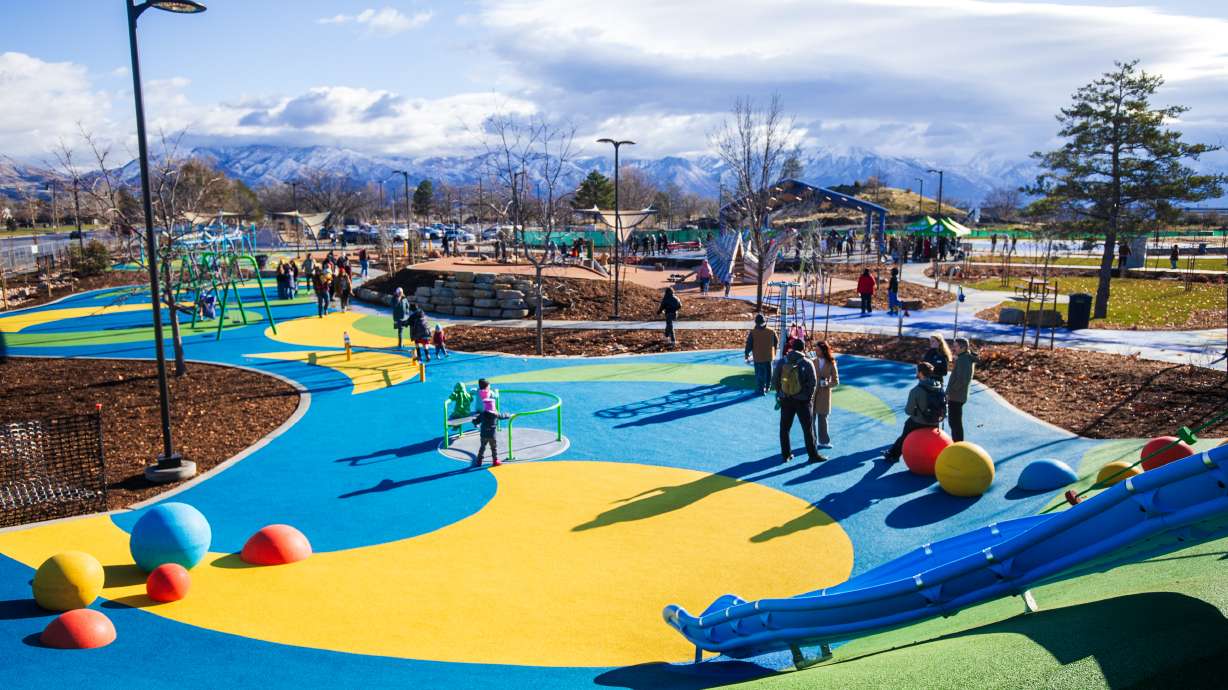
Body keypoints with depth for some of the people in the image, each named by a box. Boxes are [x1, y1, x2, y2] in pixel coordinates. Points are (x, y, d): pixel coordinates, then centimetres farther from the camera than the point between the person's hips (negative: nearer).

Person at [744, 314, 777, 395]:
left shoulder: (752, 332, -15)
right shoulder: (771, 332, -5)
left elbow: (749, 345, -9)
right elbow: (776, 343, 7)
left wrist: (747, 354, 6)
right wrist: (774, 353, 23)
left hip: (758, 357, -3)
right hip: (769, 357, 3)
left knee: (759, 374, 8)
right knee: (768, 373, 20)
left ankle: (761, 390, 10)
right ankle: (767, 387, 34)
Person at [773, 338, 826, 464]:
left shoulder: (783, 362, -5)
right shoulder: (807, 363, -12)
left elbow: (774, 380, -4)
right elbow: (812, 383, -14)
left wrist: (780, 393, 10)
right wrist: (809, 397, 1)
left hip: (786, 400, 2)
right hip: (803, 401, -2)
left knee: (785, 428, 15)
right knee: (808, 429, 10)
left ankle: (785, 455, 21)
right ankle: (813, 455, 18)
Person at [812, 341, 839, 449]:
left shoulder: (831, 364, -4)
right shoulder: (813, 362, -3)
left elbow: (836, 382, 0)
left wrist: (827, 384, -18)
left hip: (824, 394, 0)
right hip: (812, 394, 0)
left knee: (822, 418, 11)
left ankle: (823, 441, 23)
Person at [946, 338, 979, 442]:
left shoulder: (963, 360, -20)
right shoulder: (969, 358, 10)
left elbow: (961, 380, -26)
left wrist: (949, 392, -20)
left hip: (955, 396, -10)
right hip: (959, 396, 10)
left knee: (955, 423, -3)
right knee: (954, 422, 21)